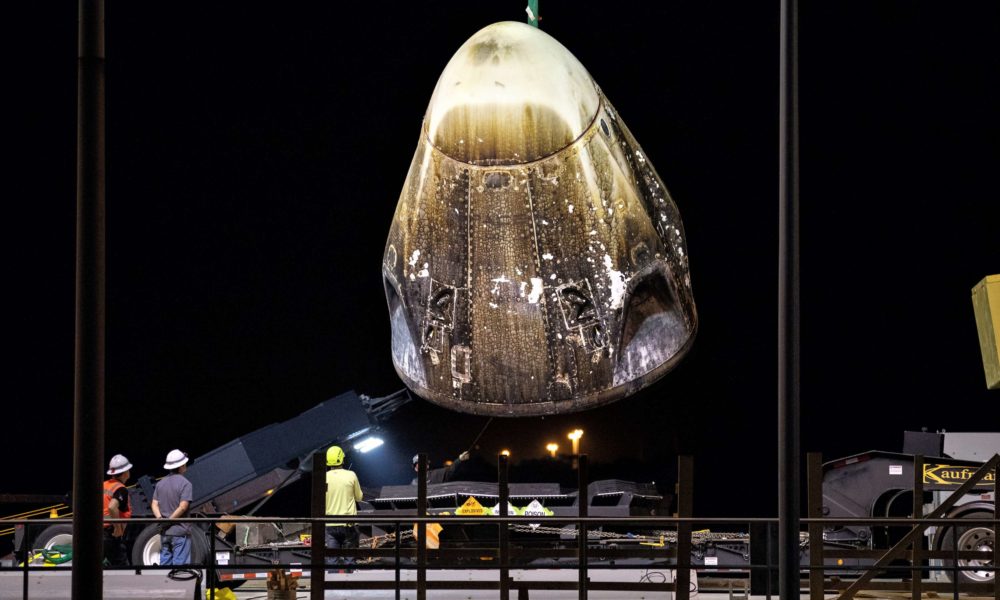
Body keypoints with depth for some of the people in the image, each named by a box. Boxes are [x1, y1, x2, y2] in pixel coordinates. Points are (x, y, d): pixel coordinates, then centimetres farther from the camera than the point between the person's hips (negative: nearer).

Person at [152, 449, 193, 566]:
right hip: (180, 532, -6)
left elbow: (155, 504, 5)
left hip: (164, 533, 6)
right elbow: (183, 507, -17)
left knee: (165, 561, 10)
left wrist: (160, 518, -8)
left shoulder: (161, 483, 11)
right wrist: (169, 521, -11)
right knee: (180, 562, -4)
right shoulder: (185, 484, -10)